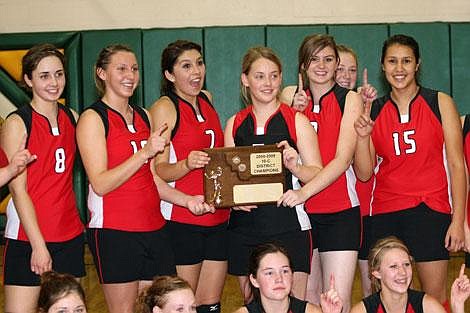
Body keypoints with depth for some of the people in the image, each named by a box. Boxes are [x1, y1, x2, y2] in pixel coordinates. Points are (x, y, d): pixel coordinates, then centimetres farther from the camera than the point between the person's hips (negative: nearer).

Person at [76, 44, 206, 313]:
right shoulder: (93, 119, -5)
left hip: (154, 228, 6)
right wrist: (145, 152, -21)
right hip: (114, 231, -6)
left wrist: (187, 199, 2)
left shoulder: (144, 116, 15)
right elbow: (100, 184, -14)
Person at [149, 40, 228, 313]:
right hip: (182, 219, -6)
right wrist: (187, 164, -30)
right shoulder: (164, 108, -7)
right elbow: (158, 171, -12)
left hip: (218, 216, 6)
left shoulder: (207, 99, 13)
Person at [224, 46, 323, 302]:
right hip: (244, 227, 3)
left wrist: (294, 166, -20)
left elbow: (318, 175, -1)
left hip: (288, 226, -3)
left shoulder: (296, 120, 1)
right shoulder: (235, 124, 10)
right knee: (250, 302, 9)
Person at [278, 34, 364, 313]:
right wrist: (293, 113, -8)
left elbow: (343, 158, -13)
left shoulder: (349, 99, -2)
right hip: (299, 211, 3)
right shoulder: (290, 96, 7)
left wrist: (305, 191, -26)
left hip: (340, 210, -3)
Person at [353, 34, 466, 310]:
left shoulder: (440, 103, 1)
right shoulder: (373, 111, 7)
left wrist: (458, 220, -7)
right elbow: (364, 173, 6)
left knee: (436, 297, 0)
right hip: (385, 212, 2)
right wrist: (363, 137, -11)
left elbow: (457, 164, -1)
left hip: (430, 208, -2)